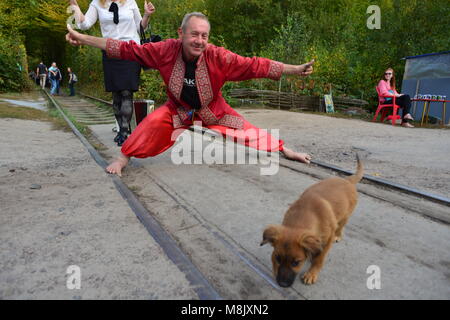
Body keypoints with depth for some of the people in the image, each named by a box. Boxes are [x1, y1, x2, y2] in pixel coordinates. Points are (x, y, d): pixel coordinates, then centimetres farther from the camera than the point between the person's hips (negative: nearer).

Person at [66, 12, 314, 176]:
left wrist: (295, 70, -32)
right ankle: (122, 158, -4)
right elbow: (128, 49, -19)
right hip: (178, 109, 1)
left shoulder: (218, 56, -28)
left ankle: (284, 150, 15)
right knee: (154, 122, -24)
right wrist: (83, 38, -18)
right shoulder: (167, 50, -24)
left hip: (213, 111, 0)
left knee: (245, 130, -7)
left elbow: (255, 66, -28)